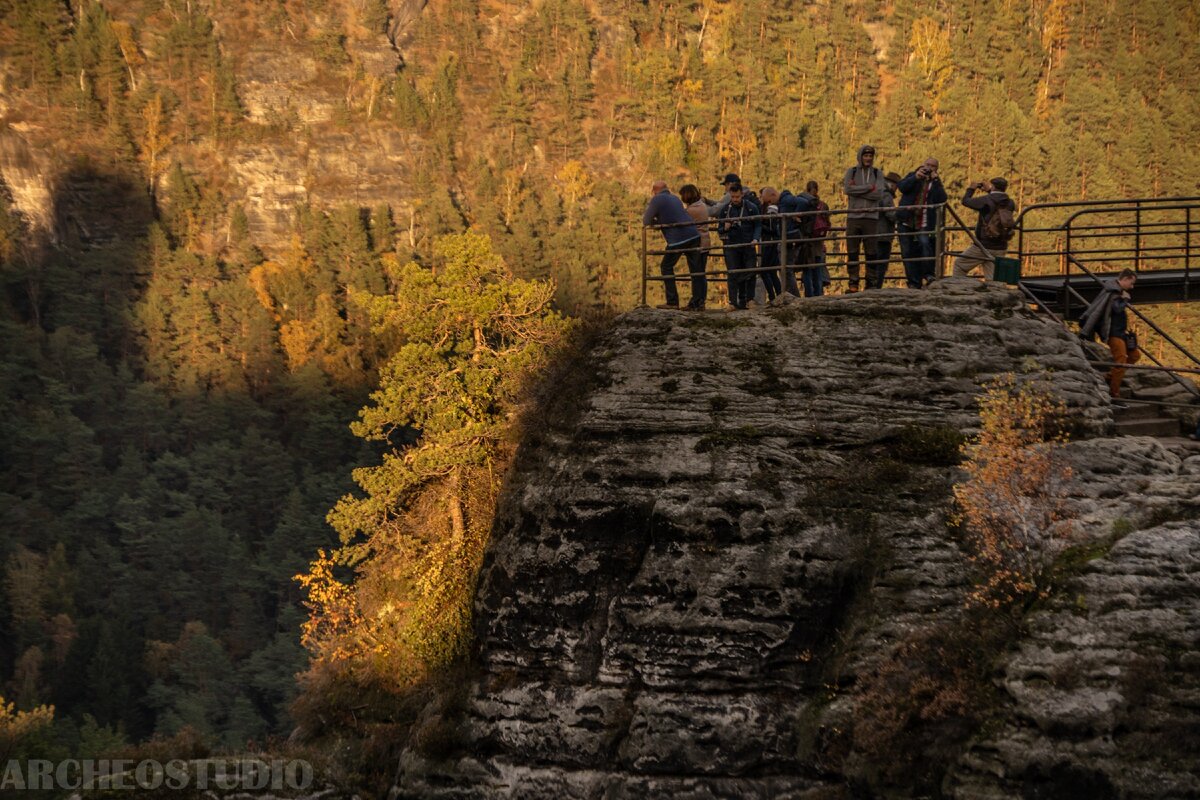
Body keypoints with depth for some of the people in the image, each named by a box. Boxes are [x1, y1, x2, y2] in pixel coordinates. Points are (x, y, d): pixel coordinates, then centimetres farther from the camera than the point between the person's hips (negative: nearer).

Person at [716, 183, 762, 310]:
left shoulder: (751, 207, 3)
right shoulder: (725, 209, 6)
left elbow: (758, 226, 6)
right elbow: (719, 230, 13)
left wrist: (756, 239, -12)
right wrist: (725, 228, -10)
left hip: (748, 246, 0)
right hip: (731, 246, 0)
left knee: (750, 273, -1)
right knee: (733, 275, -5)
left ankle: (749, 300, 8)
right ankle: (734, 302, -4)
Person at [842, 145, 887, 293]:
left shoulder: (877, 173, 8)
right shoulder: (851, 172, 7)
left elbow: (879, 194, -7)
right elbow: (847, 189, -10)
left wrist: (857, 190, -10)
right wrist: (869, 187, -11)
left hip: (871, 218, 0)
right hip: (854, 217, 0)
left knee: (871, 252, 0)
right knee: (852, 252, -1)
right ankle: (853, 283, 2)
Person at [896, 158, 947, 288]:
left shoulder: (936, 183, 13)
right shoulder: (912, 177, 14)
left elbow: (942, 199, -6)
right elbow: (901, 187, -5)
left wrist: (936, 180, -9)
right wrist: (915, 177, -16)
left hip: (923, 224, -1)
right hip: (906, 222, 1)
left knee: (925, 243, -26)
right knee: (908, 253, 0)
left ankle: (929, 275, -14)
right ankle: (913, 283, 6)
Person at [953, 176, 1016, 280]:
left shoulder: (986, 200, -15)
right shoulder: (1010, 203, 2)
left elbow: (965, 201, -3)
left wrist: (971, 189, 14)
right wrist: (990, 191, 29)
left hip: (983, 246, -5)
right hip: (1000, 249, 5)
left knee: (959, 265, 13)